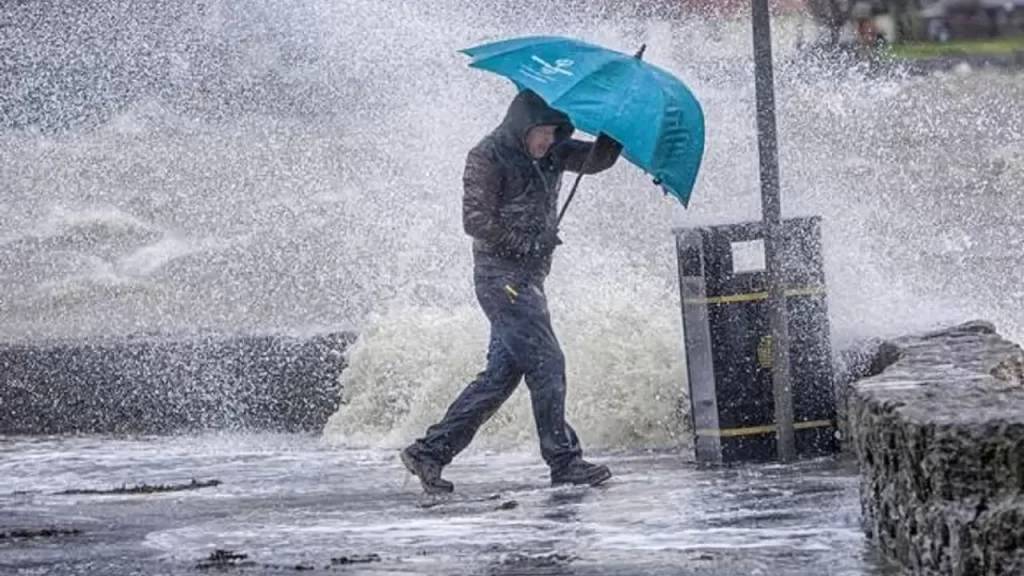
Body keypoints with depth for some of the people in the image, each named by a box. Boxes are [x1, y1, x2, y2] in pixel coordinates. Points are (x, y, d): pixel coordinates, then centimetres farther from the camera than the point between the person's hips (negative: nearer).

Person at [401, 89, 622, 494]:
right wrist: (530, 243, -13)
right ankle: (565, 462, -9)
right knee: (546, 364, -12)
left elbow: (596, 160, 7)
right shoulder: (487, 158, -10)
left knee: (502, 372, 7)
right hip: (501, 274, -9)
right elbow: (476, 221, -14)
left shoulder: (551, 154, 12)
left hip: (529, 276, 9)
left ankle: (431, 450, 9)